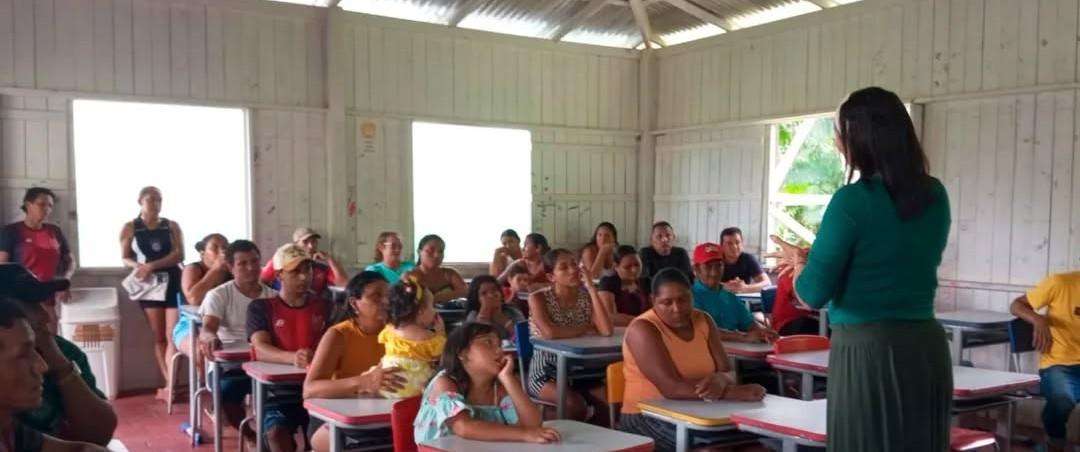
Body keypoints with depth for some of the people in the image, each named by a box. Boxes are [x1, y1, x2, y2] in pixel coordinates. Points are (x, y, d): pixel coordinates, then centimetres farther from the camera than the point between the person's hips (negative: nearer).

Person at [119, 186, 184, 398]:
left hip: (173, 283, 0)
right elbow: (125, 258, 5)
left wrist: (153, 265, -17)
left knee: (173, 336, -9)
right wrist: (138, 266, -17)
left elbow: (179, 255, -5)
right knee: (159, 337, 5)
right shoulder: (130, 228, 6)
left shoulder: (172, 226, 6)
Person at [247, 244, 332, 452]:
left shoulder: (324, 306, 14)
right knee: (276, 432, -30)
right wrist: (292, 357, -30)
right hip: (279, 392, -1)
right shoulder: (261, 307, 6)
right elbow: (261, 349, -10)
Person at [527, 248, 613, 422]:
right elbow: (549, 333, -27)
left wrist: (591, 288, -13)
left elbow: (607, 331, -14)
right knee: (575, 404, -30)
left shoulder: (585, 296, 4)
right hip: (546, 372, -4)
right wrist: (586, 330, -13)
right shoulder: (538, 298, -7)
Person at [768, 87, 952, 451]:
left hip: (868, 351, -6)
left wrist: (800, 262, 10)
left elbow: (813, 294, -12)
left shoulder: (852, 201, -15)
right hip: (927, 347, 7)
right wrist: (814, 255, 24)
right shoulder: (934, 195, 6)